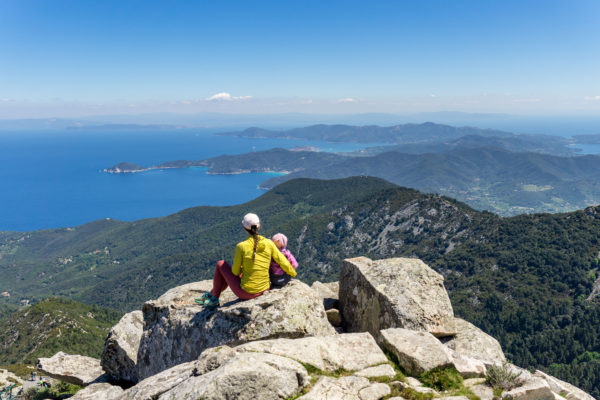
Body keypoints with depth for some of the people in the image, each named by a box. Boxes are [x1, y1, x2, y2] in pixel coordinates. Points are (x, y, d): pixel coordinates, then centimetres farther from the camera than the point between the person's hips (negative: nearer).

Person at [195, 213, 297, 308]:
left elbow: (235, 272, -8)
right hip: (264, 289, 5)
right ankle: (210, 294, 45)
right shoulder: (268, 243, -8)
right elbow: (282, 262, 0)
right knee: (233, 272, 30)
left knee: (221, 264, 16)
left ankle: (214, 299, 29)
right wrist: (293, 273, 19)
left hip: (246, 293, -5)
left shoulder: (241, 247, -18)